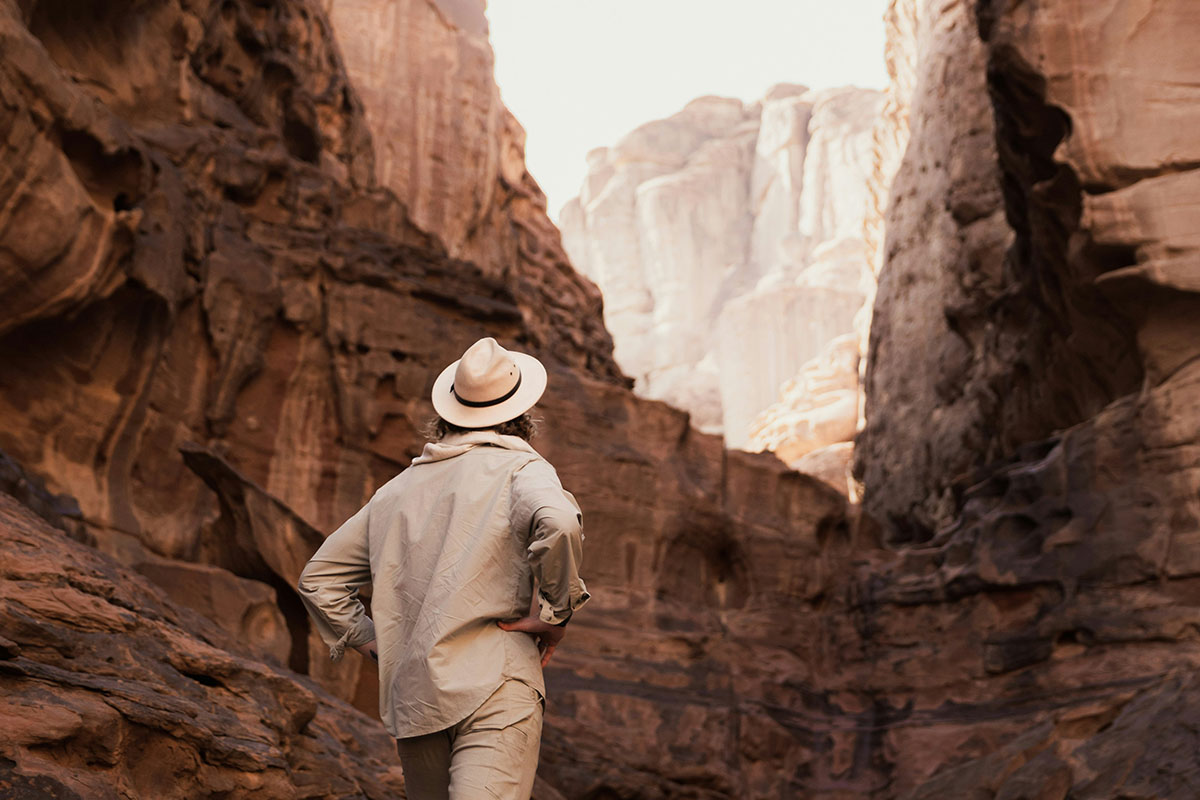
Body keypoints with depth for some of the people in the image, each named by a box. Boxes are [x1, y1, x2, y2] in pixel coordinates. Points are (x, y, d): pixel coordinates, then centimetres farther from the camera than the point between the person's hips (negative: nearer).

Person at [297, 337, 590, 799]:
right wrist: (557, 611, -11)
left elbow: (319, 578, 23)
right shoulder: (519, 468, 0)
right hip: (494, 690, -6)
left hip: (409, 698, 6)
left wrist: (372, 642, 20)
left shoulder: (397, 488, 19)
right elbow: (558, 522, -24)